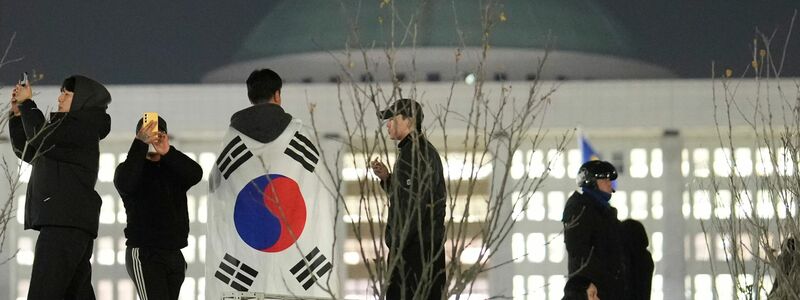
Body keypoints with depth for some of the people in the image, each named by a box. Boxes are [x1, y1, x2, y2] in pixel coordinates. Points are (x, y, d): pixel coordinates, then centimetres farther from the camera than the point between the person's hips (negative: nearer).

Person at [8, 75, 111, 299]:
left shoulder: (83, 127, -5)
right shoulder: (70, 130, 25)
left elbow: (40, 137, -18)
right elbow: (26, 151, 29)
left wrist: (27, 104, -4)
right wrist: (18, 113, 18)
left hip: (65, 223, -10)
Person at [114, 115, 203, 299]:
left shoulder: (174, 169, 12)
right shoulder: (128, 168, 2)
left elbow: (196, 174, -8)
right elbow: (125, 184, -21)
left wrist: (168, 152, -23)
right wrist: (141, 144, -21)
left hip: (175, 255, 5)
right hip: (144, 252, -5)